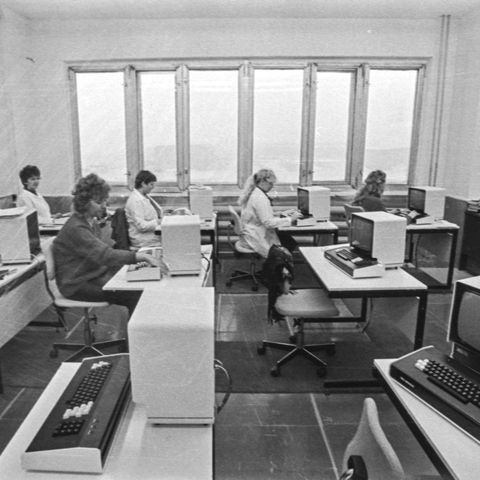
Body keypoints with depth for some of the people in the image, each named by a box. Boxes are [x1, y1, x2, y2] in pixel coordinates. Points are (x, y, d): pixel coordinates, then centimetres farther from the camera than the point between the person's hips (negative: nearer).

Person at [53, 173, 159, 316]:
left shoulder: (92, 222, 10)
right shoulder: (76, 228, -22)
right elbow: (104, 255, -33)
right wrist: (141, 256, -39)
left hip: (95, 274, 9)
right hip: (78, 285, -9)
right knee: (133, 293, -20)